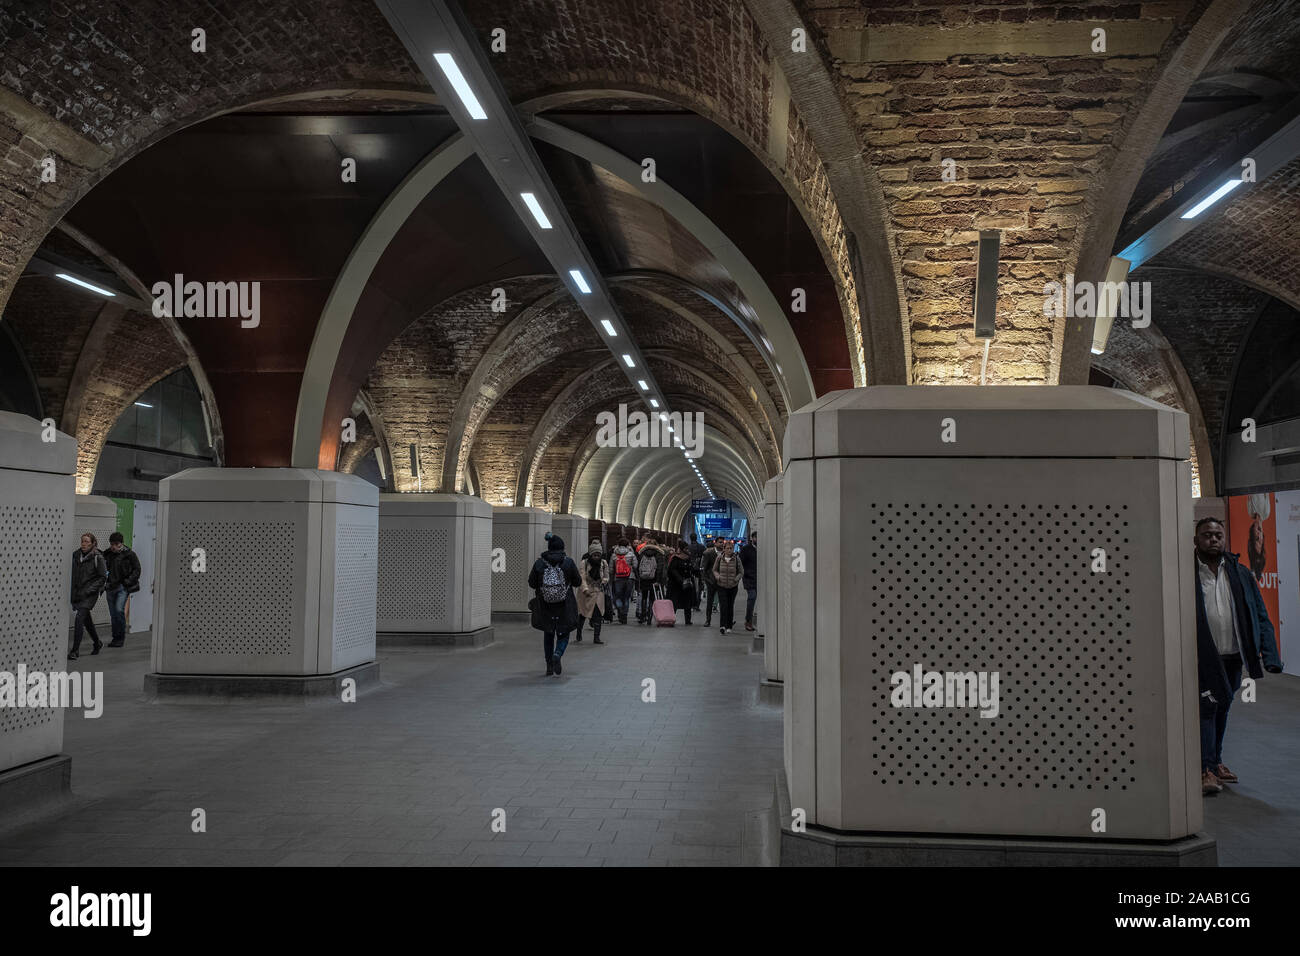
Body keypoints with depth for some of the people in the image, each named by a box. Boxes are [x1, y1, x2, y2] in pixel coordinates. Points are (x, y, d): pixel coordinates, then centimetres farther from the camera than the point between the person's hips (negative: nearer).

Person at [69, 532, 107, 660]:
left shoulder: (97, 558, -10)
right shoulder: (76, 555, 4)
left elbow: (103, 577, -9)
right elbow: (72, 574, 15)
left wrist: (88, 590, -16)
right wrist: (72, 590, 5)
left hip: (90, 593, -6)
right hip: (77, 592, 6)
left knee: (80, 618, -15)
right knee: (86, 619, 17)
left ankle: (75, 651, -12)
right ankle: (97, 643, 36)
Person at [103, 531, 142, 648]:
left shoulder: (129, 554, -5)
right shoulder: (107, 554, 7)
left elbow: (137, 570, -1)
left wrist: (128, 581, -11)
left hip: (123, 587, -5)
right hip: (111, 586, 5)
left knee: (119, 610, -18)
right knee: (113, 614, 8)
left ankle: (121, 637, -6)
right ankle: (115, 638, 19)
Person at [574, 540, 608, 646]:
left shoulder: (604, 563, 0)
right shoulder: (583, 563, -10)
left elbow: (606, 577, 10)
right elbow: (582, 578, -16)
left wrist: (604, 581, -10)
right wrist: (585, 589, -26)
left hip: (598, 592, 2)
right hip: (585, 592, -2)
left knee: (598, 615, -6)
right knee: (582, 615, 6)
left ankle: (596, 637, 1)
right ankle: (578, 636, 23)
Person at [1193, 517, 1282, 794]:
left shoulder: (1239, 574, 7)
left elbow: (1259, 615, 7)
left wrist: (1270, 654, -4)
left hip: (1233, 657, 5)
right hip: (1203, 659, -5)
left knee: (1222, 709, 15)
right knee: (1206, 709, -5)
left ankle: (1216, 761, 29)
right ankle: (1205, 769, 1)